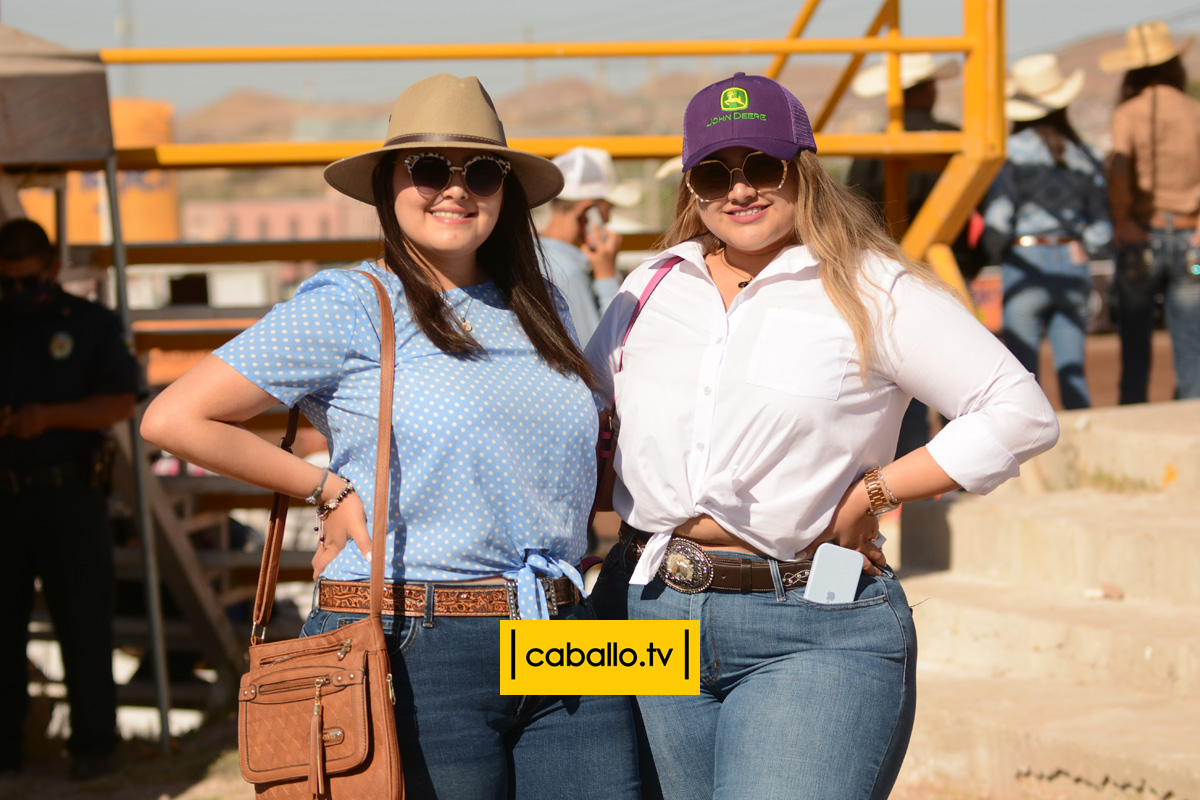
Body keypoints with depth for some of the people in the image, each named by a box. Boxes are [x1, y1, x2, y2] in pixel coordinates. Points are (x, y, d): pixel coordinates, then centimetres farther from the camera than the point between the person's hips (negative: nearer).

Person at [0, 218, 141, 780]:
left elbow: (122, 403, -5)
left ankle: (94, 743, 6)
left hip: (68, 495, -3)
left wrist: (52, 415, -17)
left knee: (83, 619, -1)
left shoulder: (91, 324, 3)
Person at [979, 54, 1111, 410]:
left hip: (1026, 264, -4)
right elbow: (1101, 231, 8)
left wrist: (998, 254, 6)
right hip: (1074, 267, 4)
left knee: (1023, 371, 0)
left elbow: (997, 219, -13)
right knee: (1072, 370, 8)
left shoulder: (1013, 150, -7)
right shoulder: (1084, 154, 7)